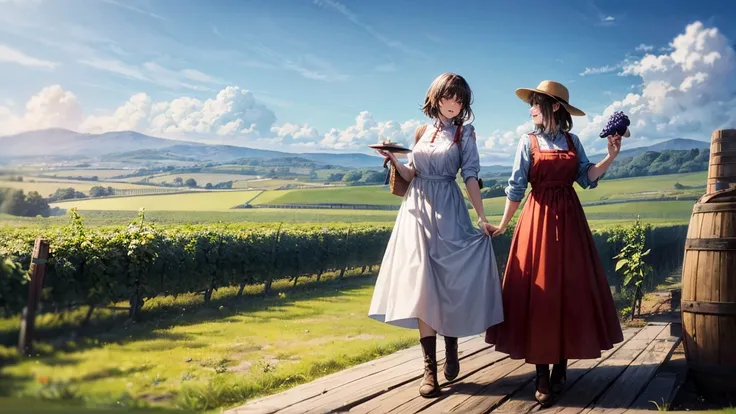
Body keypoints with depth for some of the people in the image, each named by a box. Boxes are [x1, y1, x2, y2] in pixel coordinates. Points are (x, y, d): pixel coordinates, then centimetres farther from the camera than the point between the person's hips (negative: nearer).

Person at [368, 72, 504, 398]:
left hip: (448, 213, -2)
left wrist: (482, 218, -8)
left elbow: (471, 177, -2)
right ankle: (429, 367, 0)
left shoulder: (464, 133, 3)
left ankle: (451, 351, 22)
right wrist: (394, 160, -8)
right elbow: (411, 176, 11)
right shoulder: (422, 131, 12)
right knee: (421, 286, -4)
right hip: (417, 211, 3)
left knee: (449, 284, -2)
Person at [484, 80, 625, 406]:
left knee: (570, 291, 3)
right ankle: (542, 375, 3)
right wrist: (503, 225, 1)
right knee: (539, 293, -4)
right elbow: (516, 187, 2)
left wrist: (611, 156, -8)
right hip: (538, 219, -3)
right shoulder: (528, 141, 3)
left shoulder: (573, 141, 10)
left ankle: (561, 368, 15)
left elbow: (587, 178, 4)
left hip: (569, 219, 3)